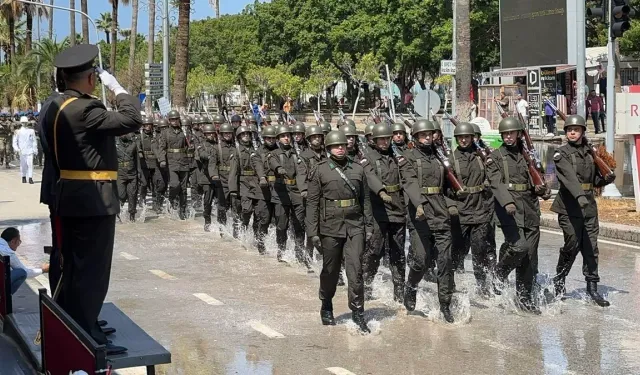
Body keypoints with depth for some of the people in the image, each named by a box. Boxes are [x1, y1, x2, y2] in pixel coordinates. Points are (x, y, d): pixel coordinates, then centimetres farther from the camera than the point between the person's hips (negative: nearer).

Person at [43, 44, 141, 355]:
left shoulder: (55, 109, 10)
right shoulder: (84, 109, -21)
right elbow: (132, 120, -23)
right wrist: (117, 88, -11)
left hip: (69, 197, 10)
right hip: (93, 199, -10)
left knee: (74, 267, 18)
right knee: (92, 270, -4)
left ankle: (75, 328, 29)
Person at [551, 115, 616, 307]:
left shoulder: (589, 152, 14)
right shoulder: (561, 153, -4)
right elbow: (569, 176, -22)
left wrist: (606, 178, 0)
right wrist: (579, 195, -37)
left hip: (589, 206, 5)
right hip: (570, 207, -5)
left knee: (591, 247, 3)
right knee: (572, 245, -6)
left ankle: (592, 287, 9)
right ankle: (559, 281, 15)